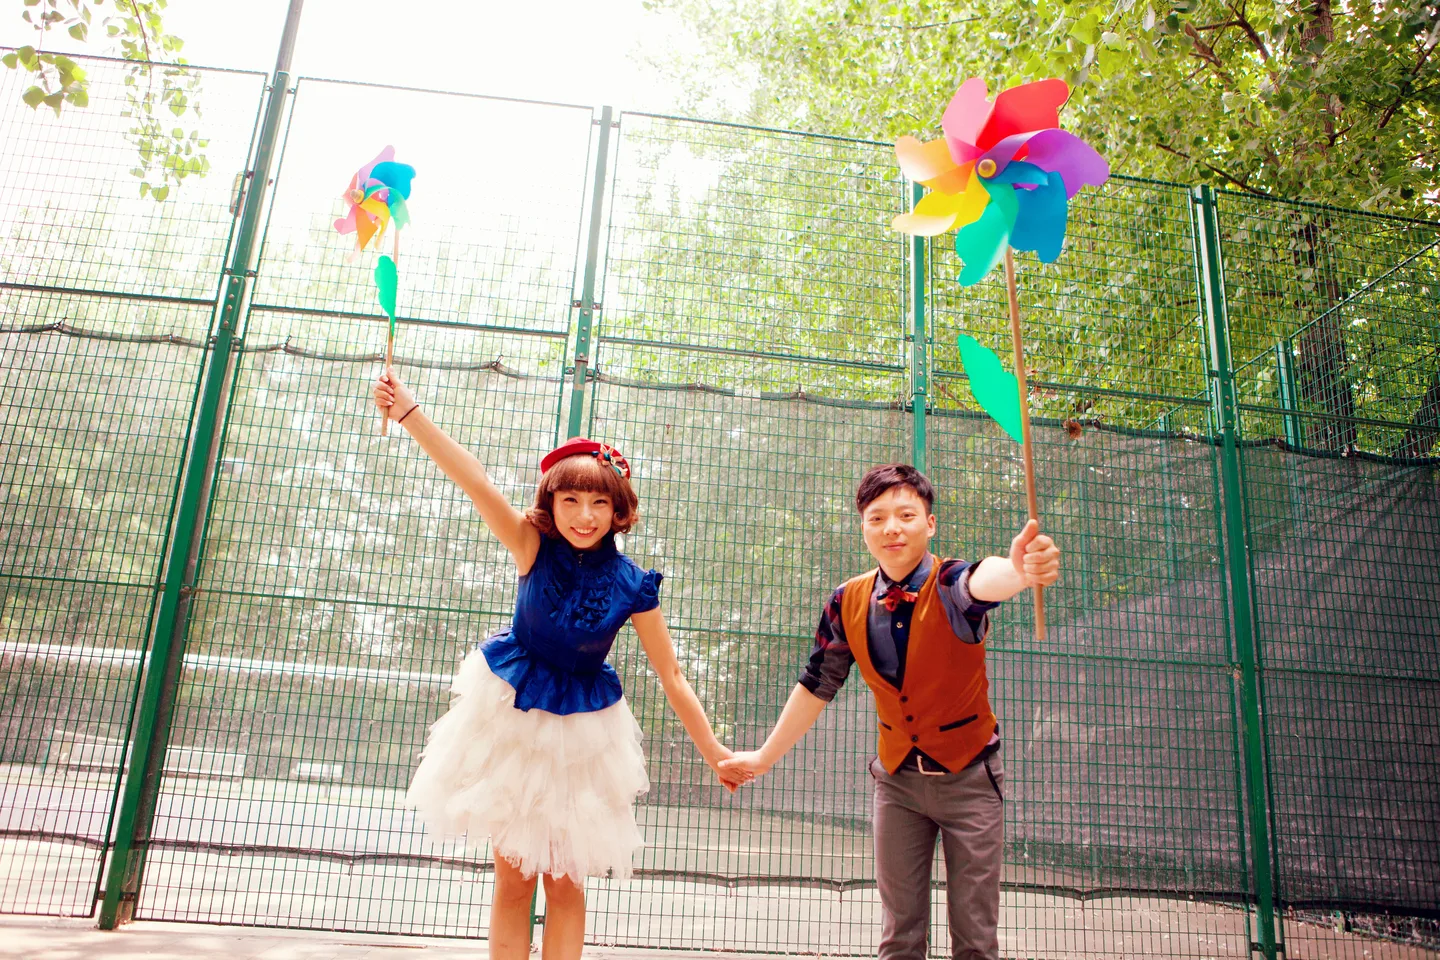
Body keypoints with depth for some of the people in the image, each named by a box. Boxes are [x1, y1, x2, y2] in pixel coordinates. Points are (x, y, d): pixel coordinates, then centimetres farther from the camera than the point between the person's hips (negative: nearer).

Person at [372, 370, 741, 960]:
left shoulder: (631, 586, -14)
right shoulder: (535, 549, -15)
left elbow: (672, 678, -6)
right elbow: (474, 480, -28)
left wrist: (713, 752, -2)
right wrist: (408, 413, -38)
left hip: (581, 731, 0)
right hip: (512, 715, 0)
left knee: (564, 883, 8)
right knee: (512, 880, 8)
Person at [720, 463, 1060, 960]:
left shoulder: (950, 586, -21)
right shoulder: (848, 602, -10)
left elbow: (982, 580, -47)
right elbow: (817, 686, 2)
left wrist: (1019, 569, -71)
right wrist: (764, 757, 9)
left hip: (968, 775, -2)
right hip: (897, 777, 3)